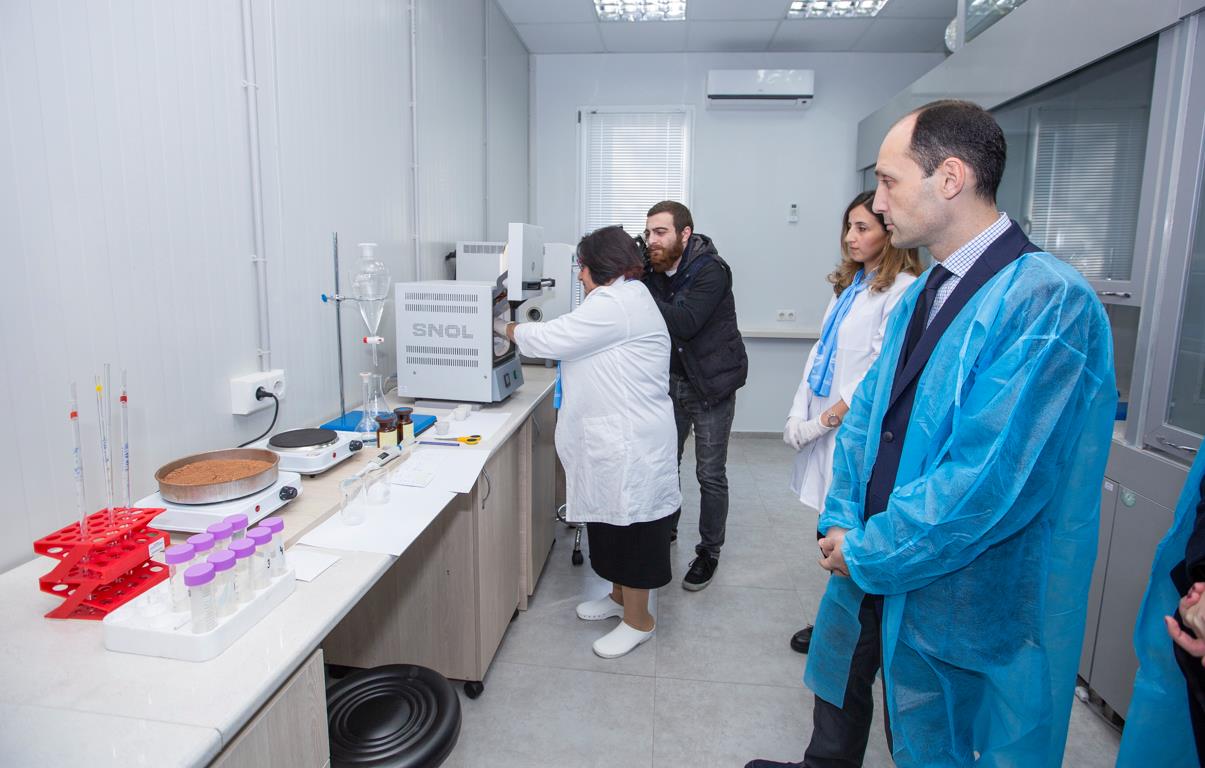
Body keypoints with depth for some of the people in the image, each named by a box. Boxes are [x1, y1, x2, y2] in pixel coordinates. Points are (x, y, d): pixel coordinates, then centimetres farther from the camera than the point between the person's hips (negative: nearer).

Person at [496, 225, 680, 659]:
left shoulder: (614, 304, -19)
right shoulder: (628, 298, 16)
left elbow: (548, 340, -18)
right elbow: (571, 344, 17)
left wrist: (503, 327, -2)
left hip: (630, 444, -11)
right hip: (615, 439, 11)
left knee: (629, 524, 3)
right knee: (615, 521, 21)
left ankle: (638, 620, 19)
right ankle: (621, 596, 39)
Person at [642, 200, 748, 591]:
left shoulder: (711, 270, -19)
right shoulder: (653, 270, 1)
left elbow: (683, 323, -31)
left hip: (711, 383, -6)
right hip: (672, 379, 6)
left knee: (710, 474, 2)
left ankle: (709, 552, 18)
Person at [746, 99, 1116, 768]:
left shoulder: (1048, 302, -24)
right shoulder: (924, 292, 4)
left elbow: (986, 481, -29)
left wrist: (868, 552, -18)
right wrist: (842, 523, -4)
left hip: (959, 602, -7)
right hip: (872, 565, 7)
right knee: (839, 689, 28)